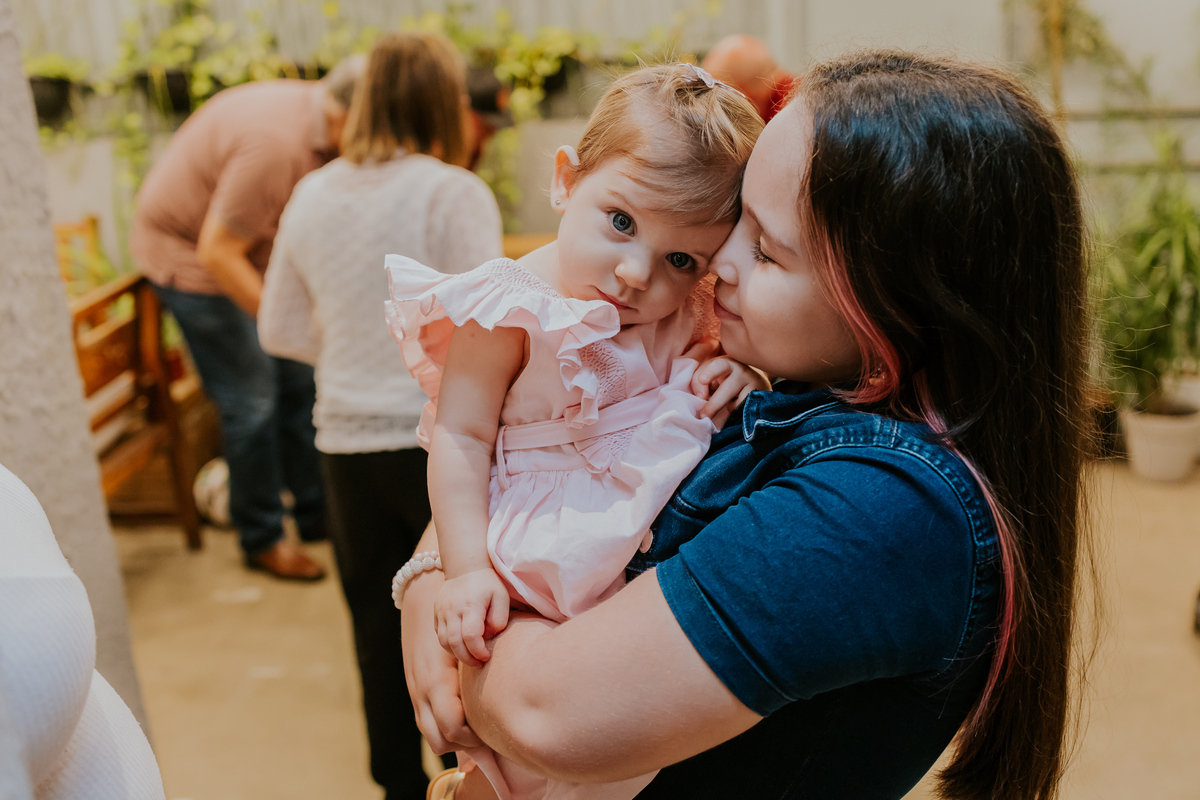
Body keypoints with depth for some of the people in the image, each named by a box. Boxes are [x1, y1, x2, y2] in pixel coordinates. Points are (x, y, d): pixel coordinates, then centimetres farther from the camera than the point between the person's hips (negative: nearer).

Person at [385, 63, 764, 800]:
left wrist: (741, 381, -4)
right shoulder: (510, 313, -13)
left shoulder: (684, 316, 4)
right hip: (547, 549, -8)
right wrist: (466, 569, -20)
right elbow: (460, 437, -12)